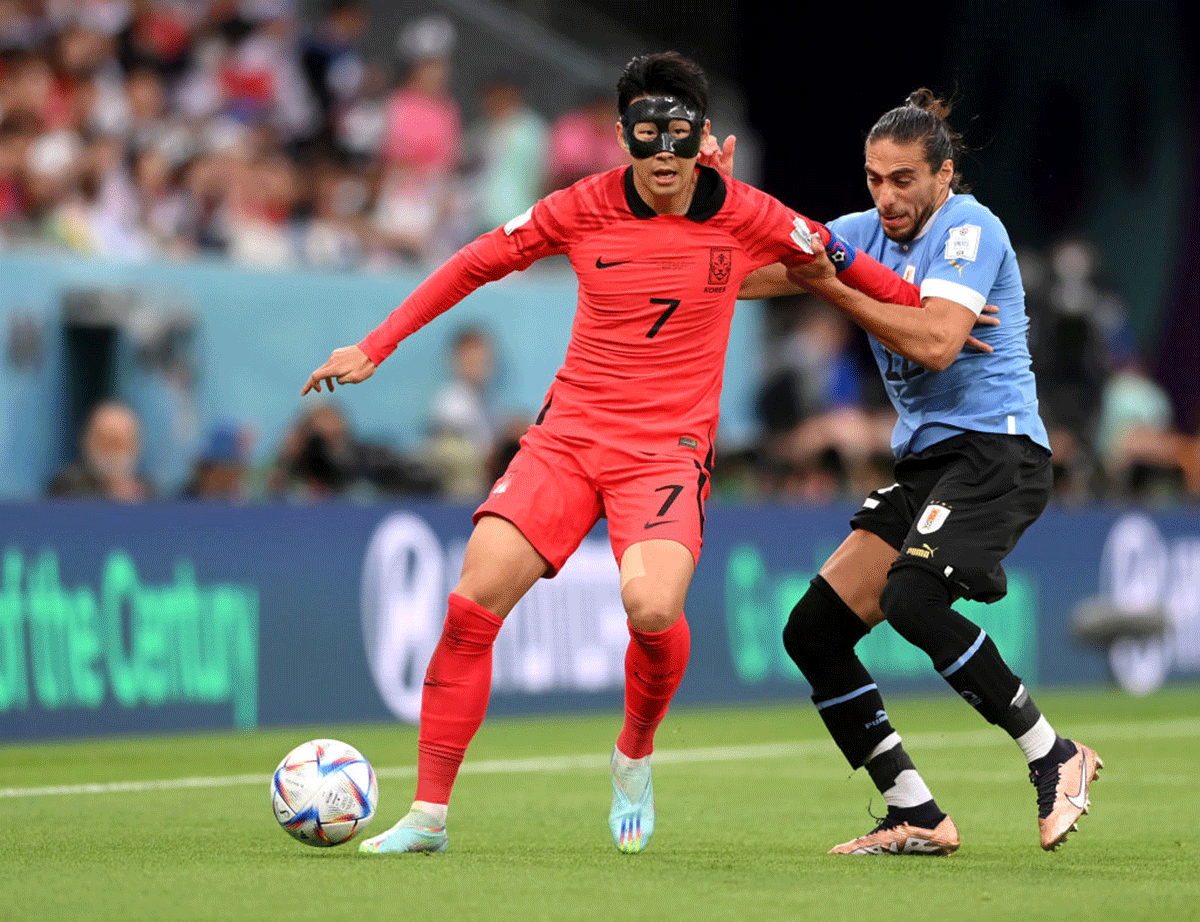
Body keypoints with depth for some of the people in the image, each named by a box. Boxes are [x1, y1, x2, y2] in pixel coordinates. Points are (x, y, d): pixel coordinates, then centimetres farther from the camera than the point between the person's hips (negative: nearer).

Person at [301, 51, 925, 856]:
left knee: (652, 607, -29)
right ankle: (429, 814, -3)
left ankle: (635, 759, 5)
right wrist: (375, 347, 9)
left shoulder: (745, 216, -4)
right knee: (474, 599, -14)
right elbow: (477, 264, 10)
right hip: (568, 434, 2)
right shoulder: (584, 208, -2)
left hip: (670, 449, -2)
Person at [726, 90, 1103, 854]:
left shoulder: (969, 229, -8)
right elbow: (746, 274, 9)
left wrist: (831, 287, -16)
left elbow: (938, 341, -22)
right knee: (813, 631, -1)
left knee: (911, 596, -31)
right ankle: (917, 817, 1)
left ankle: (1055, 756, -17)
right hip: (925, 462, 9)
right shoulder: (865, 233, 13)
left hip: (996, 450, -8)